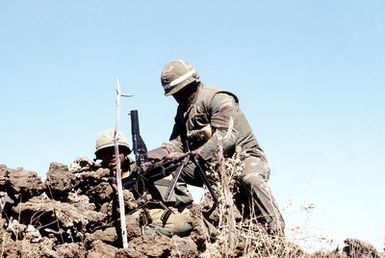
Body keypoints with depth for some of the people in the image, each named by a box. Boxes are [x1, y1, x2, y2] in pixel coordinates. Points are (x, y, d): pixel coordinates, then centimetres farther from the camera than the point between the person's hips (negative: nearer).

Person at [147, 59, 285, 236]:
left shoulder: (218, 99, -16)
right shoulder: (183, 111, 12)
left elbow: (226, 136, -31)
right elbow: (178, 140, 3)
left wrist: (194, 155, -41)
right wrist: (164, 151, -20)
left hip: (245, 157, -7)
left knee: (250, 179, -40)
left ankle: (276, 234, -35)